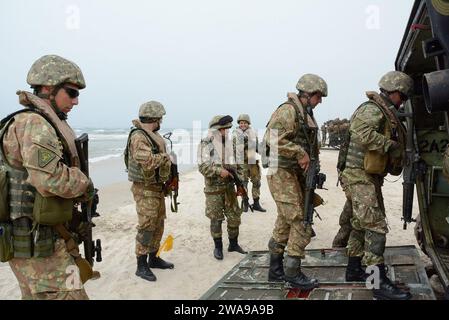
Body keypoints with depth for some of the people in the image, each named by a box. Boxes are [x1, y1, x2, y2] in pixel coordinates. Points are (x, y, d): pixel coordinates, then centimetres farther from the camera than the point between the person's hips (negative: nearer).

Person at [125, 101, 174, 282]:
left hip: (158, 187, 9)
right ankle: (141, 266, 6)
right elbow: (149, 161, -29)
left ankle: (153, 258, 29)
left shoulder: (154, 135, 11)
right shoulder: (138, 137, -18)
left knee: (158, 225, 16)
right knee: (146, 228, -4)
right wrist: (164, 156, -14)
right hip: (145, 189, -9)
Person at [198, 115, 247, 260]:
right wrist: (219, 171, -28)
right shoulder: (206, 145, -9)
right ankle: (218, 247, 16)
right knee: (216, 219, 2)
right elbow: (203, 166, -18)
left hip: (229, 186, 6)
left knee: (234, 217, 9)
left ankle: (233, 244, 25)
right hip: (213, 188, -5)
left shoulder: (229, 144, 10)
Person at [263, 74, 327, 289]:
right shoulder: (288, 110, -12)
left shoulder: (307, 115, 18)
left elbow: (311, 146, 24)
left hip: (296, 174, 10)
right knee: (301, 224, -9)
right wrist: (300, 154, -21)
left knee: (284, 223, 13)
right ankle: (293, 273, 2)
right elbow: (274, 139, -25)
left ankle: (276, 270, 23)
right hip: (282, 173, -10)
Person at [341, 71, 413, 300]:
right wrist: (391, 146, -22)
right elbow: (364, 134, -31)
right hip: (359, 176, -10)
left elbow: (388, 143, 19)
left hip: (370, 177, 10)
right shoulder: (372, 109, -13)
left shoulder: (387, 115, 20)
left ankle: (354, 270, 29)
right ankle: (380, 283, -9)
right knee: (376, 227, -12)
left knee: (361, 225, 16)